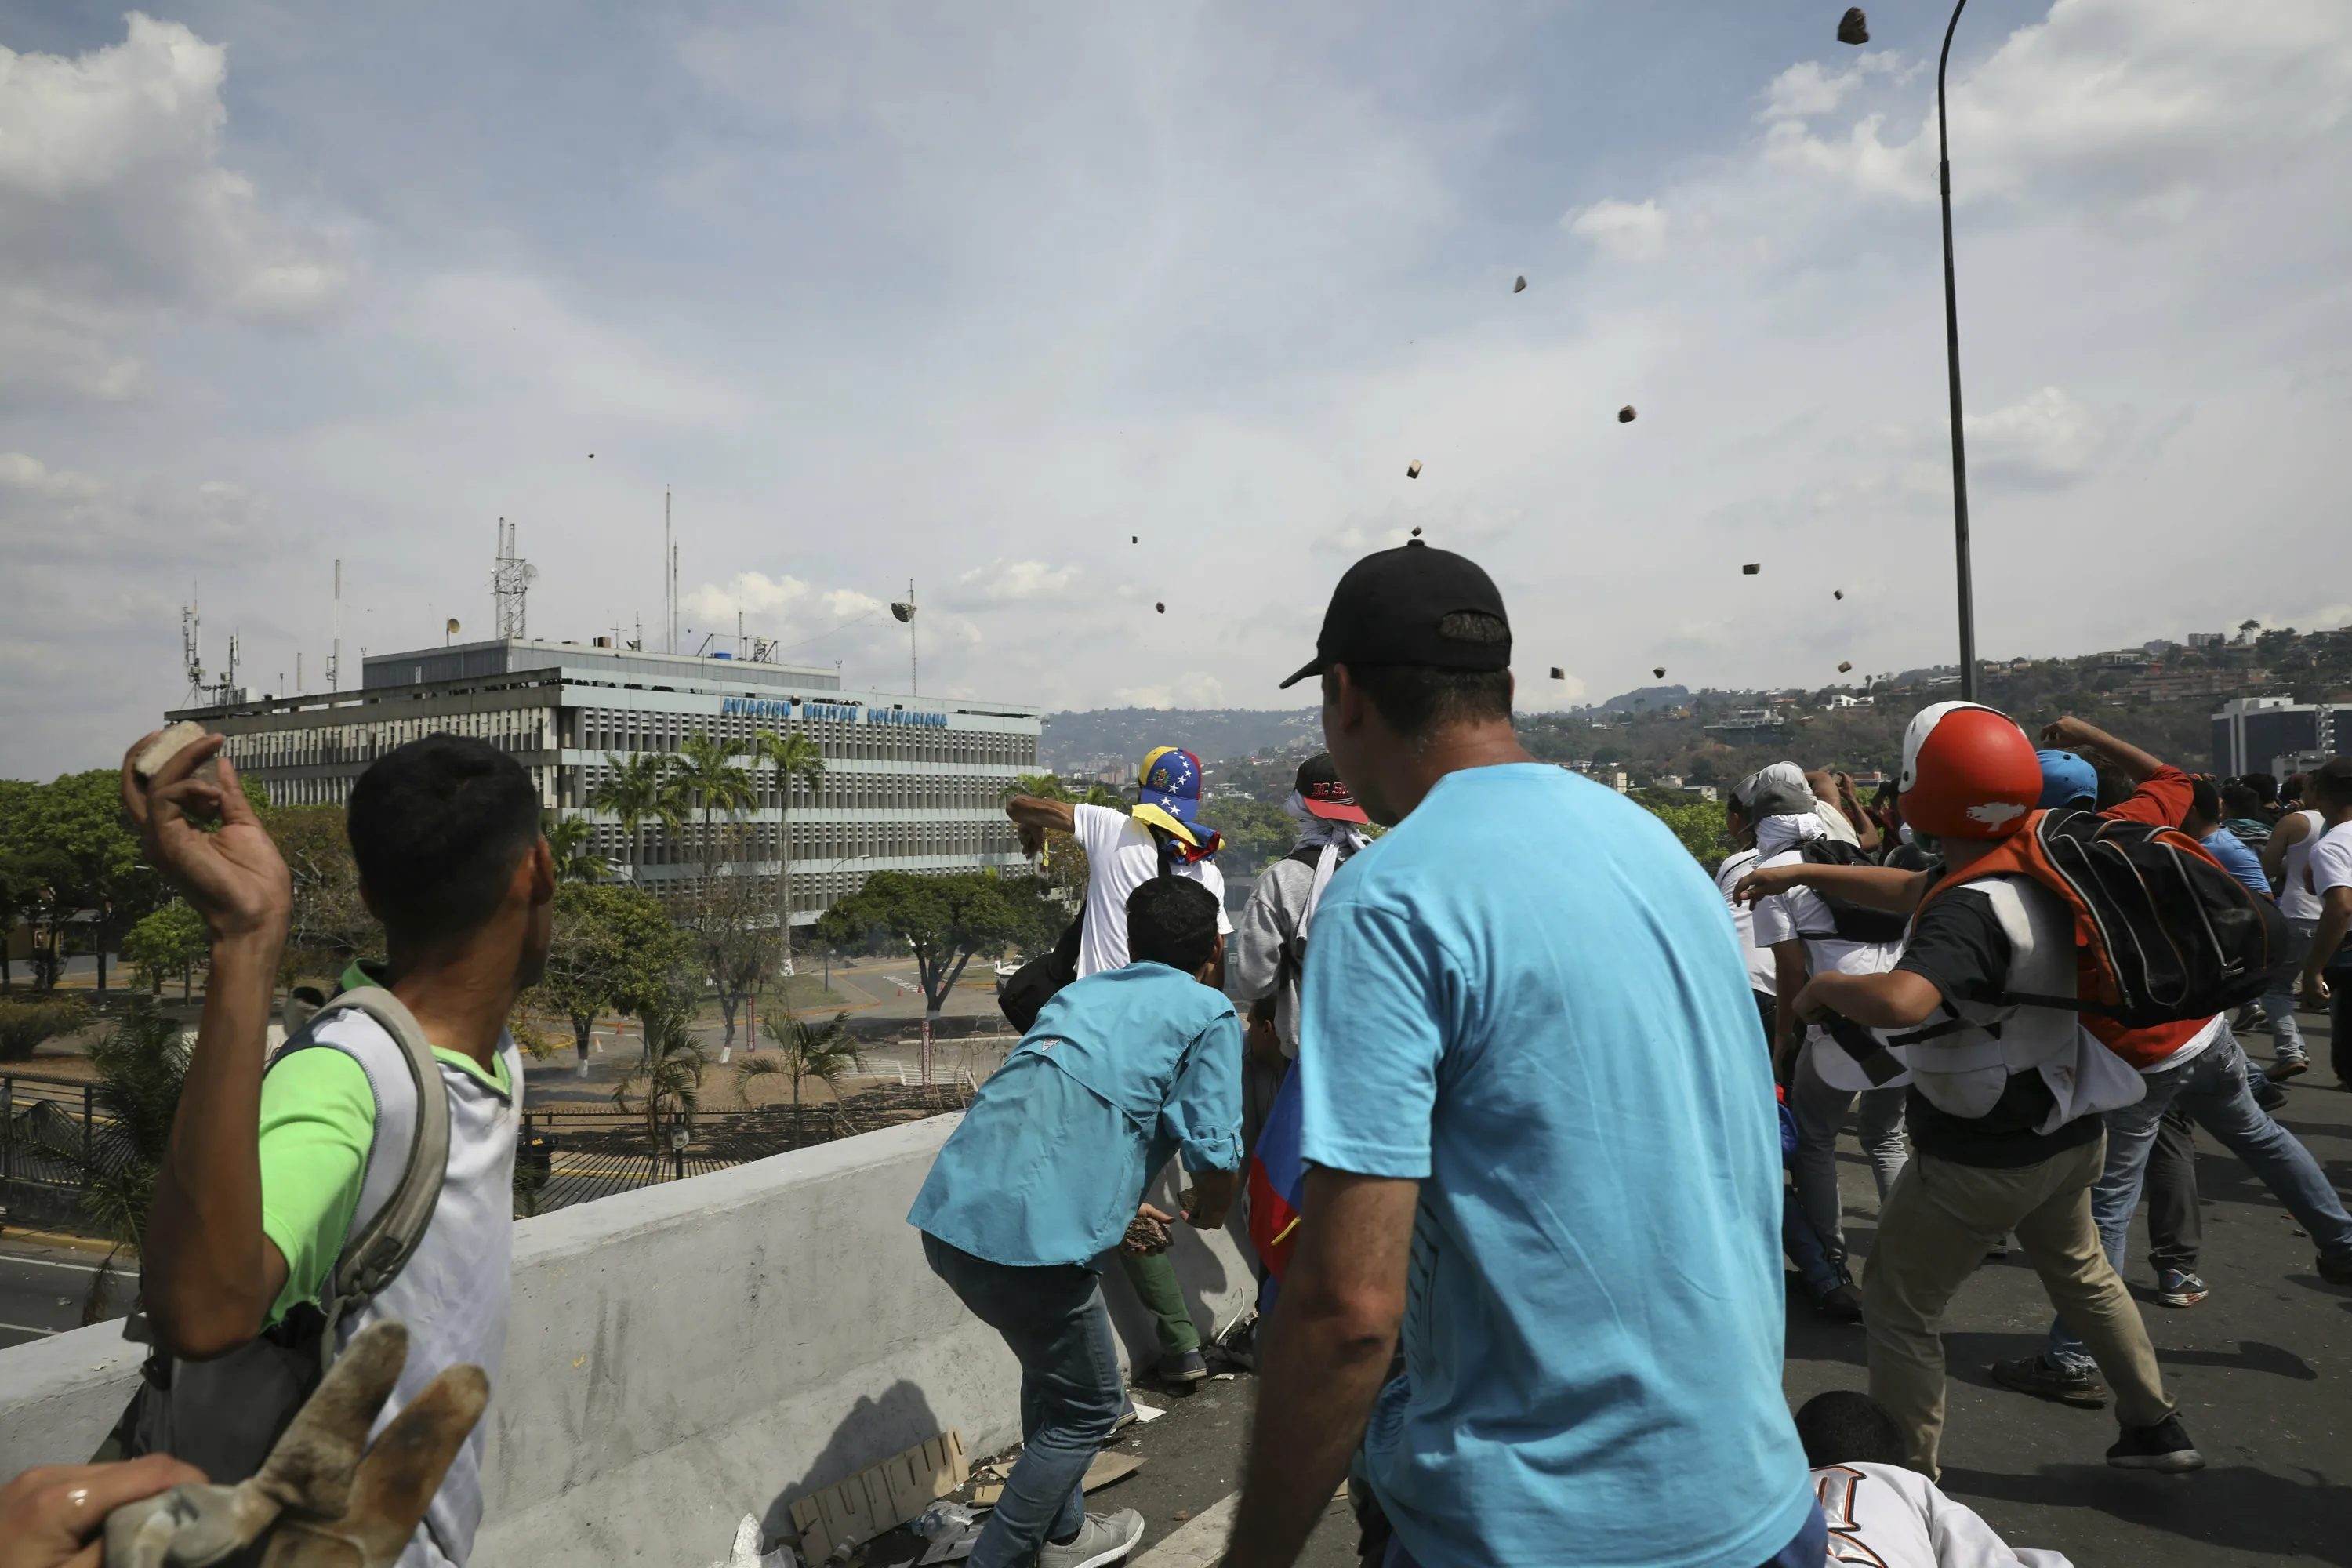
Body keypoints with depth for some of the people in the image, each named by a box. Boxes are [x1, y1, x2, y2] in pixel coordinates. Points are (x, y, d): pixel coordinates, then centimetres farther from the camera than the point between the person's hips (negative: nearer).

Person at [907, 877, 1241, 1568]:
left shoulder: (1081, 992, 22)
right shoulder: (1208, 1014, 3)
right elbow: (1216, 1158, -6)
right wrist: (1207, 1212, 17)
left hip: (949, 1213, 7)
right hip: (1031, 1237, -7)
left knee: (1054, 1370, 29)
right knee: (1086, 1409, 17)